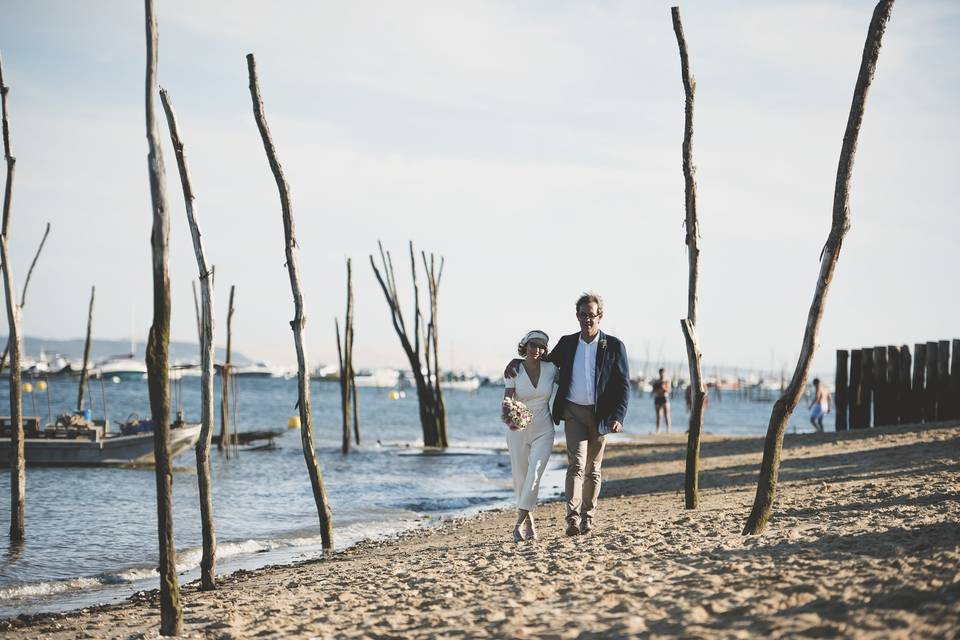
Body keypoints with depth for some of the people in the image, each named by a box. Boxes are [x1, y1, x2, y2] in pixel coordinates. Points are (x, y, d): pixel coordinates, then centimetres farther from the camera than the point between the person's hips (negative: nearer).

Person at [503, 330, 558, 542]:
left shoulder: (550, 369, -6)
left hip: (543, 431, 0)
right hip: (518, 430, 0)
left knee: (534, 473, -19)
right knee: (520, 478, 5)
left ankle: (520, 523, -17)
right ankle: (530, 522, 23)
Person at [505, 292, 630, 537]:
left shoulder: (614, 347, -2)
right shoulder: (567, 343, 6)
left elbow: (624, 385, -3)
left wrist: (618, 417, -14)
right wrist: (517, 362, 6)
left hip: (600, 415, 0)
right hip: (574, 412, 0)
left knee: (593, 469, 10)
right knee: (576, 464, -15)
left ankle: (588, 517, 22)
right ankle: (573, 518, -24)